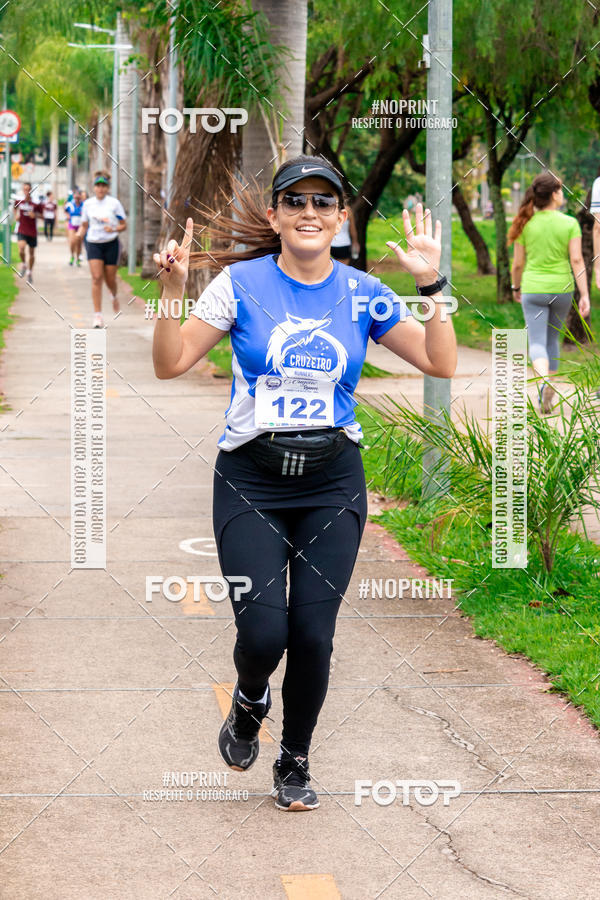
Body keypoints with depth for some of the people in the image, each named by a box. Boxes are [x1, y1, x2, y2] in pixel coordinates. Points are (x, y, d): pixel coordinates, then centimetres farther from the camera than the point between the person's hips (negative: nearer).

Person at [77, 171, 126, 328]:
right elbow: (84, 225, 14)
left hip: (111, 243, -1)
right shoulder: (88, 204, 4)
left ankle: (114, 296, 44)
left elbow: (124, 225, -1)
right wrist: (78, 235, -6)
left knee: (110, 279, 6)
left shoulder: (114, 203, -4)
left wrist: (114, 229, -21)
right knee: (96, 278, -12)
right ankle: (97, 315, -12)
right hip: (93, 243, 1)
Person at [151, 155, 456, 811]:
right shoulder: (241, 282, -3)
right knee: (263, 633, -12)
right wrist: (172, 289, -18)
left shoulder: (363, 294, 2)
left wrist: (431, 285, -10)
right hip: (251, 480, -2)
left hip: (332, 484, 2)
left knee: (313, 634, -2)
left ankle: (294, 763, 22)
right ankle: (249, 702, 26)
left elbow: (441, 364, 0)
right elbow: (170, 364, -4)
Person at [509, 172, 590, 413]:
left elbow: (518, 264, 1)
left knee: (537, 342, -1)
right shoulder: (570, 224, -7)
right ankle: (548, 394, 23)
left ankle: (545, 381, -29)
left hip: (533, 290, -1)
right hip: (562, 289, 1)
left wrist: (516, 287, 19)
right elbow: (577, 260, -11)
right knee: (552, 339, 19)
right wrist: (585, 295, -9)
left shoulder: (526, 225, -4)